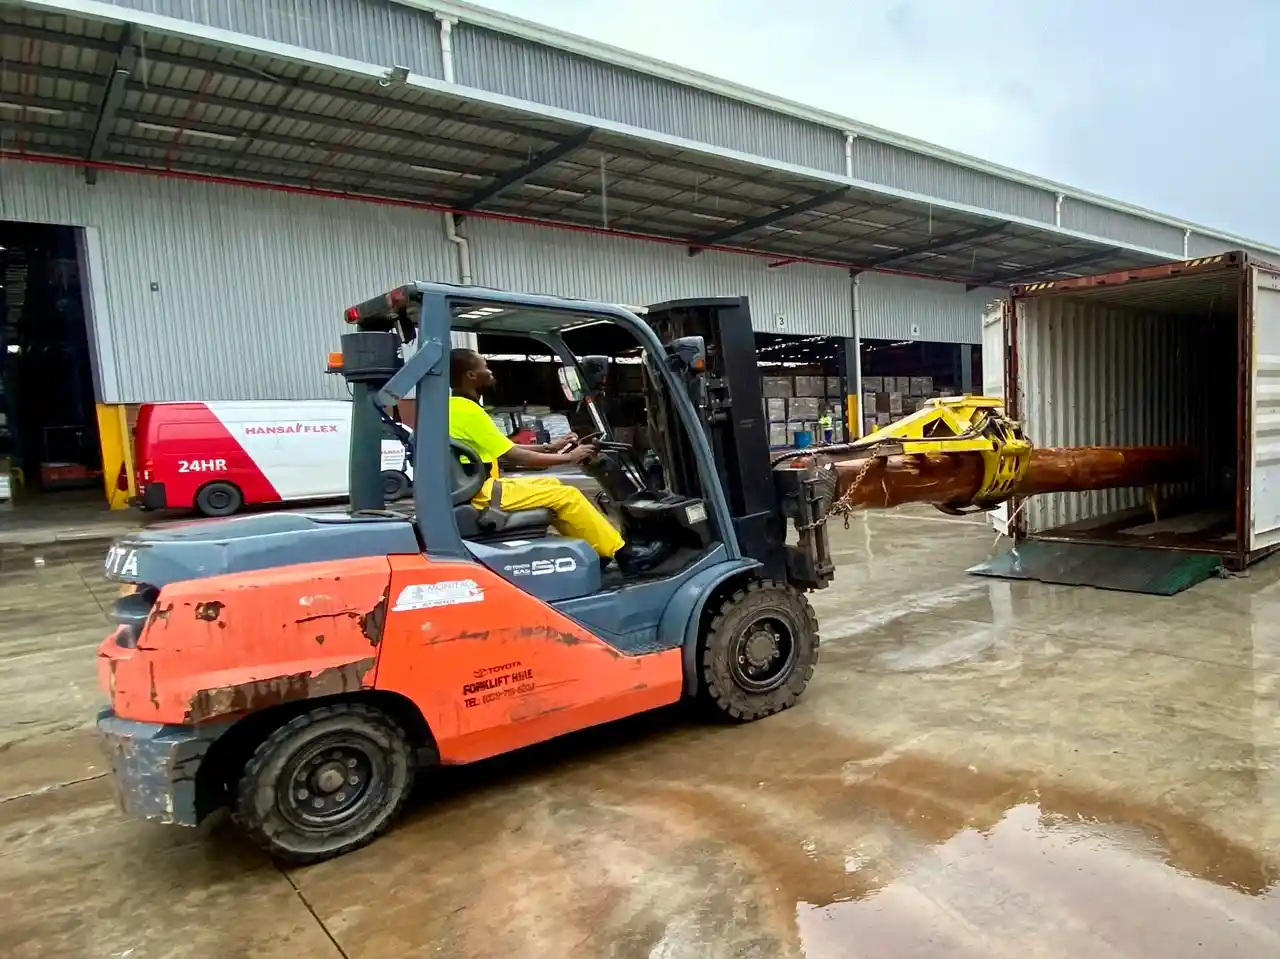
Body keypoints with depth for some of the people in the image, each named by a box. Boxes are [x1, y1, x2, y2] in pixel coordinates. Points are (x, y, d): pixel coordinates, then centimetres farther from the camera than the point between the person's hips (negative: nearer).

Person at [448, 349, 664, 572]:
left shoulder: (455, 405, 12)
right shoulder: (467, 410, -19)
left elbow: (505, 449, 16)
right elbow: (515, 457, -18)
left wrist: (549, 447, 13)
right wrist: (569, 457, -8)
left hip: (477, 487, 10)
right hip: (482, 493, -10)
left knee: (552, 484, 16)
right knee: (567, 496, -10)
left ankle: (590, 551, 15)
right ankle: (624, 555, -2)